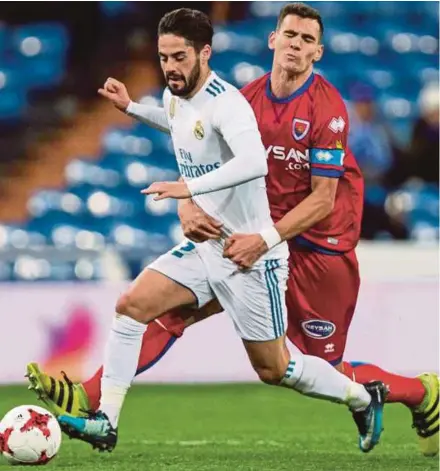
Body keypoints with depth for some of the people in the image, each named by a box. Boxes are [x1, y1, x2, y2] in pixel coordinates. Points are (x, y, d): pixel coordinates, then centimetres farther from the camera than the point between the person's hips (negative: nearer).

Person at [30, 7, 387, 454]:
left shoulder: (225, 103, -24)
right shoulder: (174, 96, 3)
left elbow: (254, 162, -42)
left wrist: (190, 186, -47)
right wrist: (131, 107, 24)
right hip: (204, 246, 8)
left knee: (273, 370, 4)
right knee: (131, 305, -11)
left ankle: (363, 398, 28)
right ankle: (105, 422, -10)